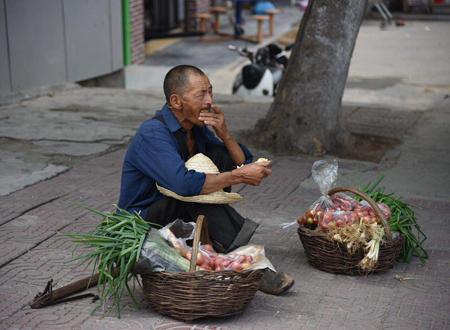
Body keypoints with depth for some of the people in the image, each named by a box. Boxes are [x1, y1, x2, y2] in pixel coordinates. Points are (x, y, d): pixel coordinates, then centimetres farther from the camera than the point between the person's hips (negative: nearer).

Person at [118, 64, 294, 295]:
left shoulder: (197, 127, 4)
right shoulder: (152, 133, -23)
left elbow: (242, 163, 3)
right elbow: (184, 184, -38)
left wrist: (224, 133, -14)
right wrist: (239, 176, -31)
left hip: (184, 216, 8)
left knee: (220, 155, -7)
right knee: (196, 186, -32)